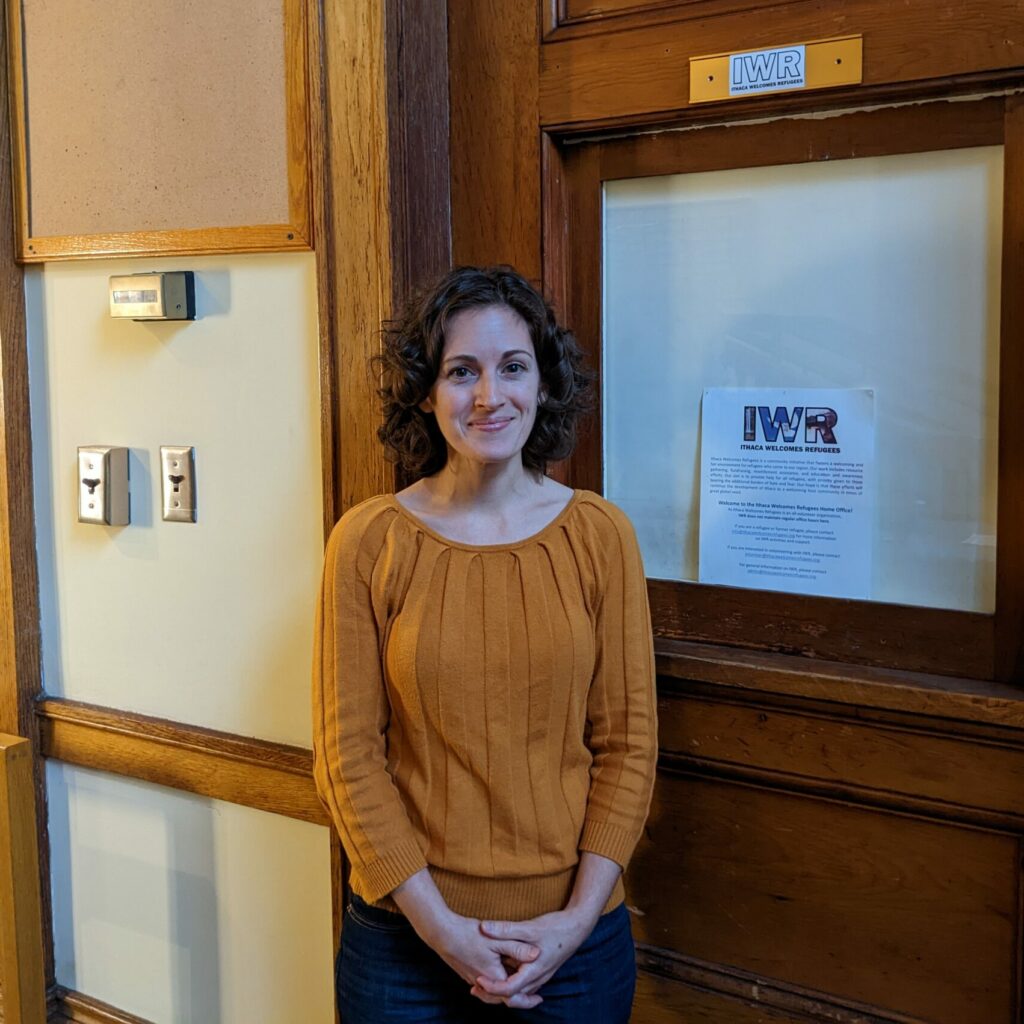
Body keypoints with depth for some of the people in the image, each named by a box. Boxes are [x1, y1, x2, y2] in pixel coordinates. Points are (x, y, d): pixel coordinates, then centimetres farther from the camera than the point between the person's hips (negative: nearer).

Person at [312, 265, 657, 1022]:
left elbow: (628, 741, -3)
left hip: (571, 936, 1)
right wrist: (438, 924, -11)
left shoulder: (600, 534, -5)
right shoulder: (369, 541, -8)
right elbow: (347, 754, -7)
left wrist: (580, 915, -9)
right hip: (405, 934, -1)